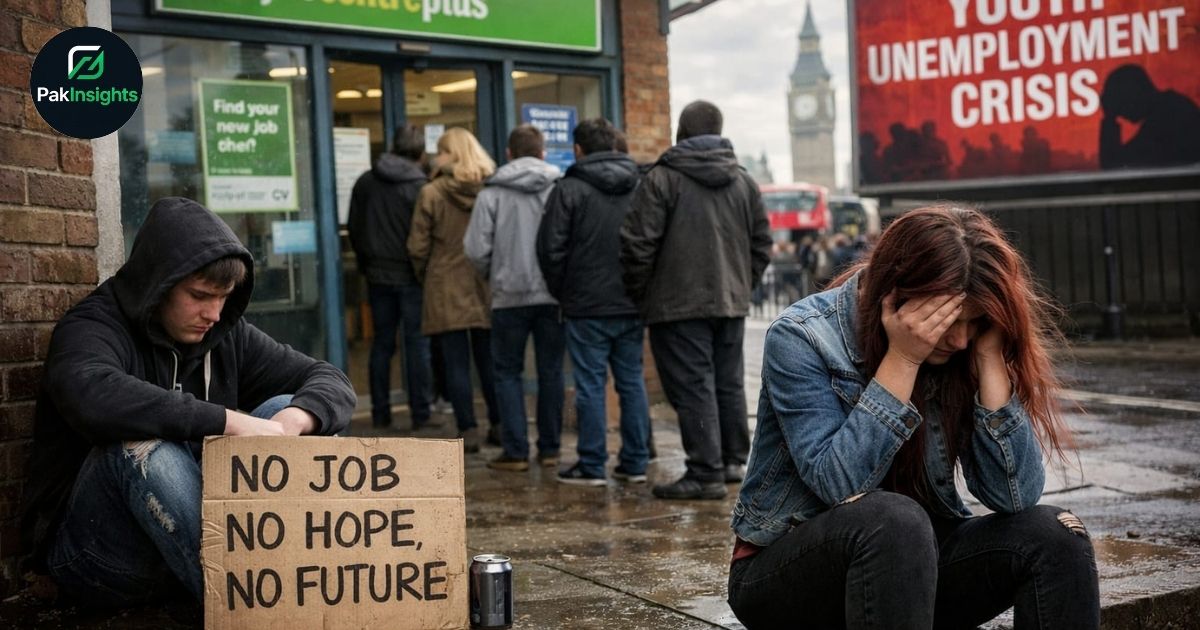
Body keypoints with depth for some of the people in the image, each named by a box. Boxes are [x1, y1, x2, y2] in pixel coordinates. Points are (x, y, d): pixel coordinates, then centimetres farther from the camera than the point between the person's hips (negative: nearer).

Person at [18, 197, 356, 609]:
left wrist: (296, 418, -23)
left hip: (201, 527, 5)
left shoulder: (227, 335, 6)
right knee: (140, 442, -34)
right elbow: (93, 395, -37)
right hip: (97, 558, -5)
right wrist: (227, 420, -39)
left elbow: (331, 381, 2)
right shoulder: (92, 328, -12)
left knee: (285, 407, -9)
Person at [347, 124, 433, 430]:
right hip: (410, 276, -4)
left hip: (377, 275, 4)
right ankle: (420, 413, 3)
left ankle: (380, 413, 13)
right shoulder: (420, 187, -11)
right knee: (417, 344, 2)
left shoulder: (365, 182, 5)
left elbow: (354, 228, 11)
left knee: (382, 343, 11)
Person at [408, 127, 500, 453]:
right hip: (486, 287, 3)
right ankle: (500, 424, 18)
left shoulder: (431, 193, -9)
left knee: (456, 362, 2)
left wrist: (424, 276, 12)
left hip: (446, 290, -3)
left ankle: (468, 430, 0)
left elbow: (418, 246, -5)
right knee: (488, 359, 13)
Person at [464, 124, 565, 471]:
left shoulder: (492, 194, -4)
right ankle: (550, 448, 15)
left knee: (508, 372, 9)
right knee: (551, 371, 11)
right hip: (554, 294, 2)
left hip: (510, 295, -2)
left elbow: (476, 249, -7)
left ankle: (516, 451, 5)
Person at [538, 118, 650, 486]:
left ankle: (592, 466, 3)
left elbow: (551, 248, -8)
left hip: (587, 307, -4)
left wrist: (562, 293, 6)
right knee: (632, 381, 10)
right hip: (633, 304, 5)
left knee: (591, 384, 0)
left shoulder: (570, 190, -7)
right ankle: (635, 463, 13)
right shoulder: (641, 187, 7)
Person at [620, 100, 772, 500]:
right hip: (731, 302, 6)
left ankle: (706, 474, -5)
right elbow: (761, 244, 15)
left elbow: (638, 243, -11)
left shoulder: (662, 179, -8)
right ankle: (733, 461, 26)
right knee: (728, 383, 17)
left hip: (679, 304, -6)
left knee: (692, 388, -5)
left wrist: (639, 293, 1)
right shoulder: (743, 181, 12)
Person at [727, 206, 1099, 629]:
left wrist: (989, 357, -20)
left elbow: (1017, 495, -14)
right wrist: (901, 360, -29)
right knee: (891, 519, -35)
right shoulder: (800, 339, -17)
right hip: (789, 574, -4)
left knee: (1052, 534, -19)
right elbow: (841, 484, -27)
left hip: (910, 561, 4)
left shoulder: (960, 354, -6)